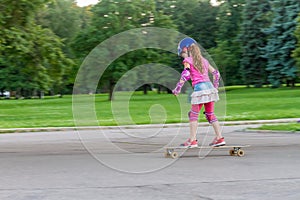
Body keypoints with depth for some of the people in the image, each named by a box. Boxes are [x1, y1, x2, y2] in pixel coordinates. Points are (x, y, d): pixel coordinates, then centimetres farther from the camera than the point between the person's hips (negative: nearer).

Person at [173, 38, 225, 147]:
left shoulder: (188, 60, 2)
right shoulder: (203, 60, 19)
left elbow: (186, 74, -13)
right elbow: (216, 73, 20)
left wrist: (178, 88, -11)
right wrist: (215, 87, 29)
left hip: (199, 88, -6)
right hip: (209, 87, 6)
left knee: (193, 114, 2)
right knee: (210, 114, 13)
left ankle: (192, 140, 0)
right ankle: (220, 138, 11)